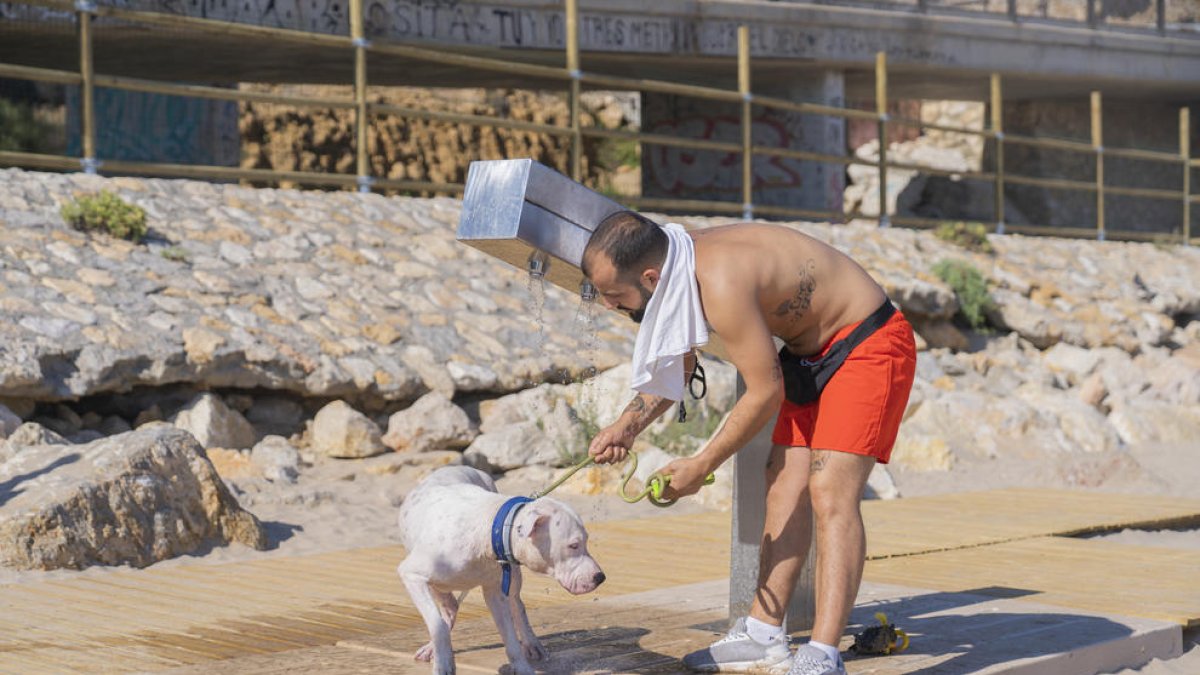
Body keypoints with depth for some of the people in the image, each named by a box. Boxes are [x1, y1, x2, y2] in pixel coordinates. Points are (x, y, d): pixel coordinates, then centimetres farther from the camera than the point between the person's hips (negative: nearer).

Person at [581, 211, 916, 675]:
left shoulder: (721, 283, -33)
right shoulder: (677, 266, -4)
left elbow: (765, 393, -25)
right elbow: (676, 368, 14)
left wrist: (701, 466, -15)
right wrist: (627, 426, 2)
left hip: (868, 343, -10)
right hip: (812, 353, 10)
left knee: (829, 491, -19)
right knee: (785, 486, 7)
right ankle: (763, 637, 13)